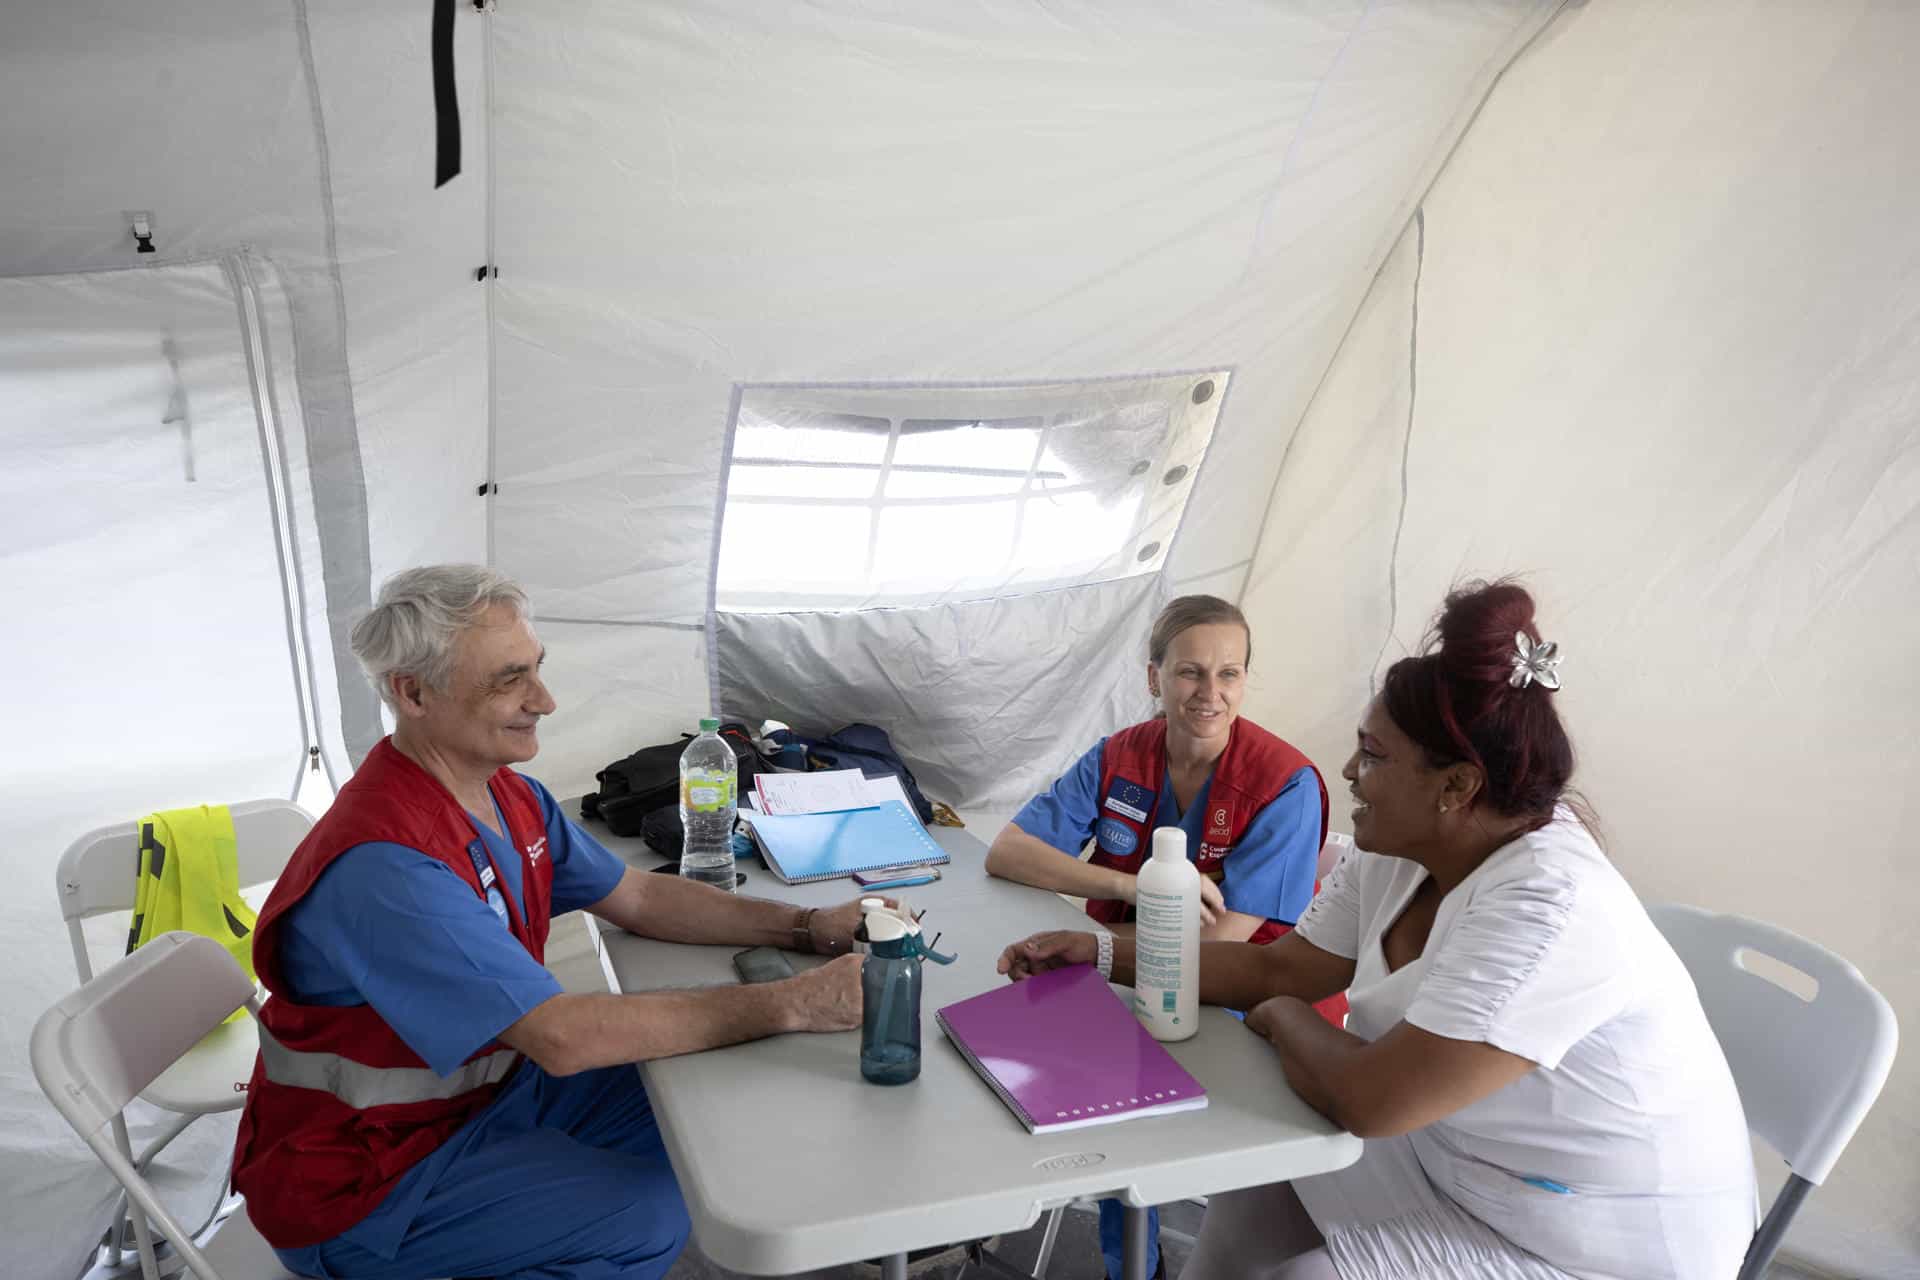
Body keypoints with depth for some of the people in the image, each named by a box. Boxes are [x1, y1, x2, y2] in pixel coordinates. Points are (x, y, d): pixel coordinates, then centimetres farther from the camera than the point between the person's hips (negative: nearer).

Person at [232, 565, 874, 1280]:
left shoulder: (512, 797, -3)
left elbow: (638, 899, 5)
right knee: (656, 1216, -17)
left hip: (486, 1083, 9)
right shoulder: (385, 865, -33)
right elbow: (564, 1037, -35)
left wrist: (808, 928, -10)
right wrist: (791, 1005, -32)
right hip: (362, 1172, -8)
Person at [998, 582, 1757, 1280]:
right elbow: (1277, 970, 6)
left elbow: (1368, 1099, -33)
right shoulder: (1394, 856, -5)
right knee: (1252, 1198, 5)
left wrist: (1285, 1020, -12)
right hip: (1461, 1163, 8)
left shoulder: (1548, 910, -33)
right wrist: (1105, 955, 1)